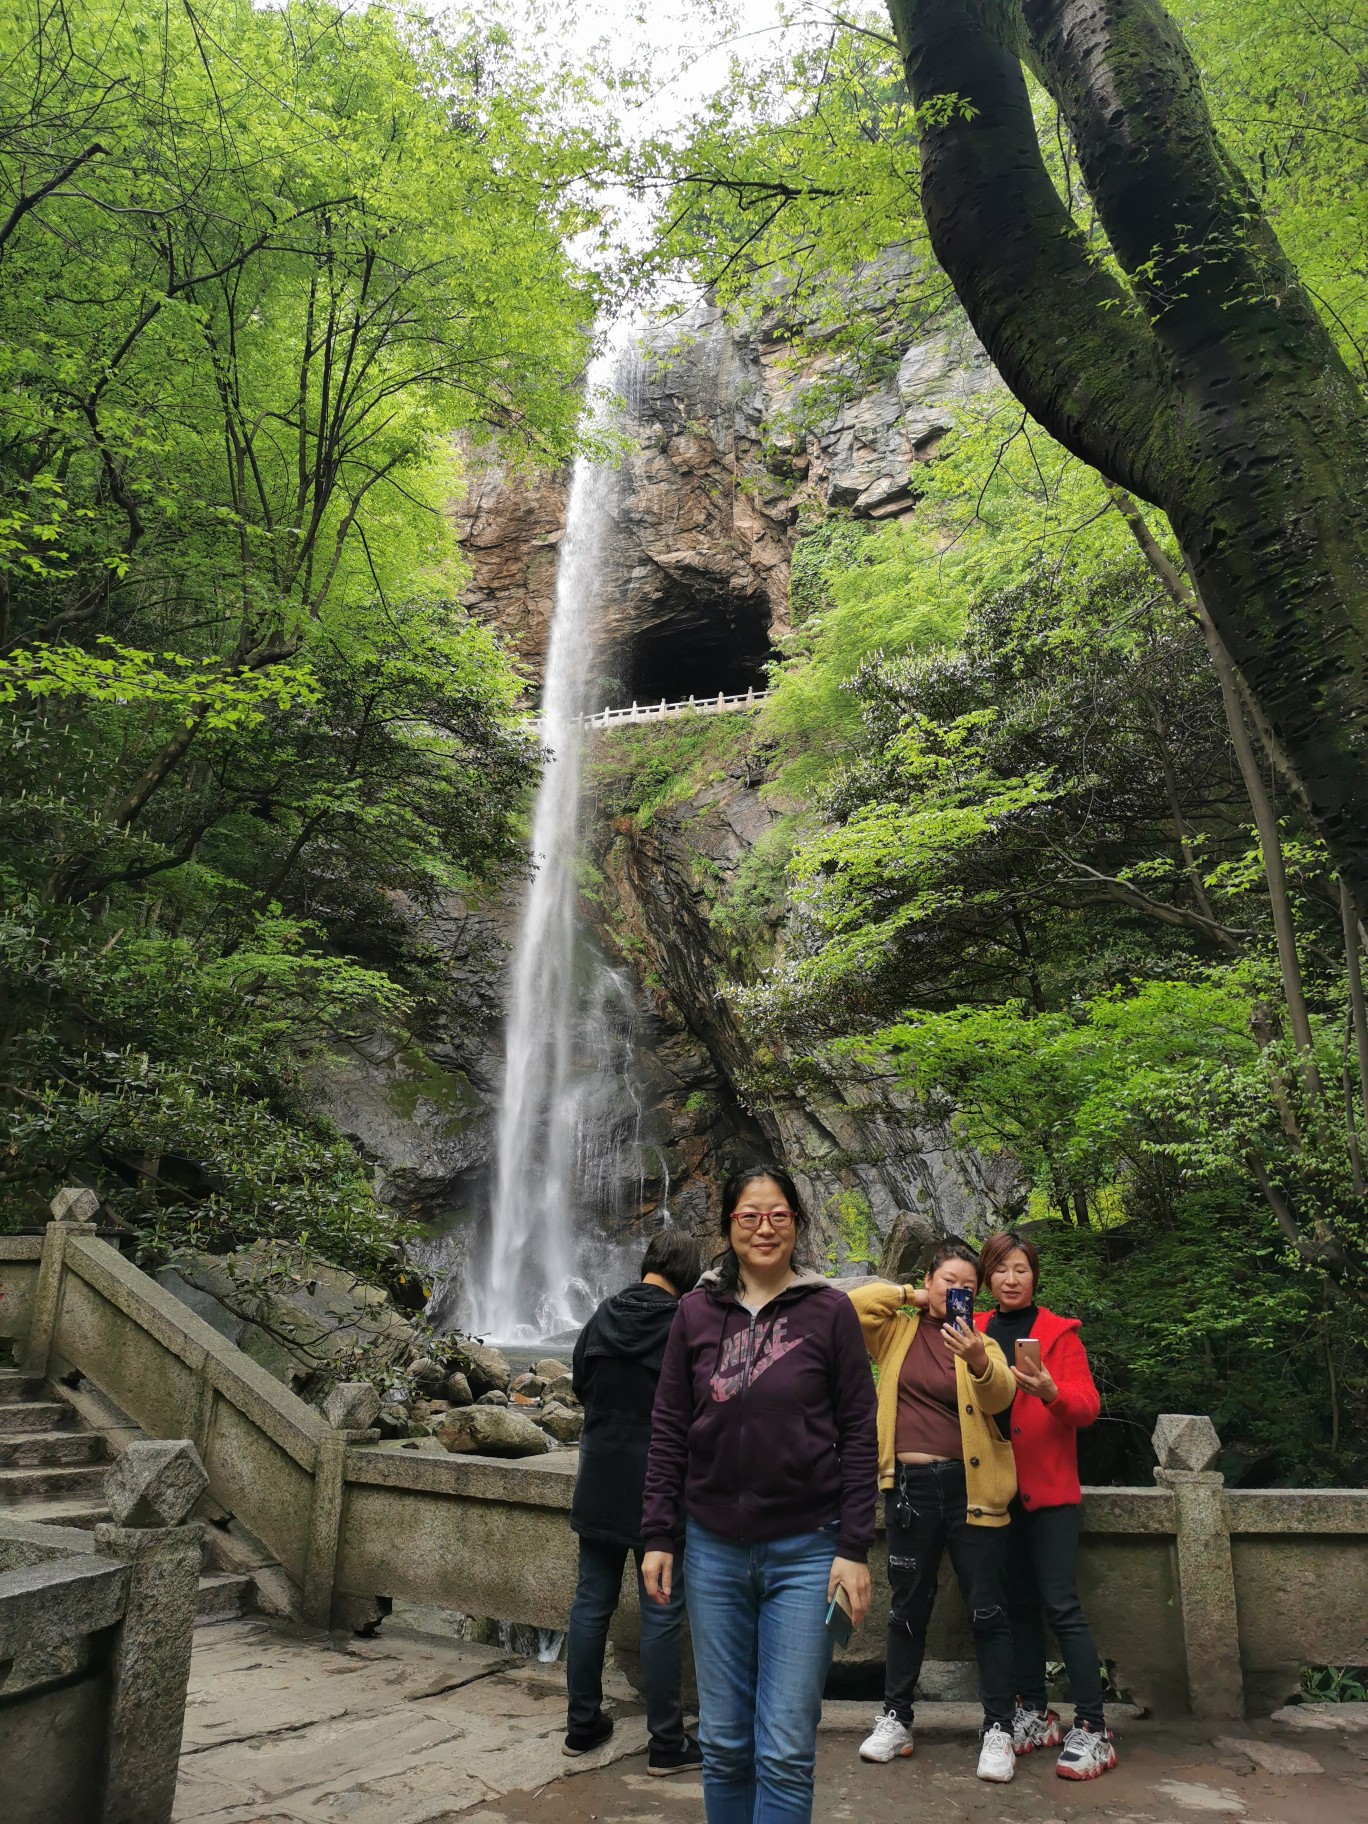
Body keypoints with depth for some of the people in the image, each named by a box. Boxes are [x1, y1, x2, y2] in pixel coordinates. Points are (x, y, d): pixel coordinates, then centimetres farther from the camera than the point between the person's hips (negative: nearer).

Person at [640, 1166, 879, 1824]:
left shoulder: (829, 1311, -5)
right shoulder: (697, 1311, 1)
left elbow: (859, 1433, -4)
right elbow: (669, 1429, 5)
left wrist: (854, 1549, -7)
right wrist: (658, 1537, 2)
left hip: (805, 1550, -2)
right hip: (714, 1548, 3)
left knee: (786, 1751, 1)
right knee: (723, 1742, 13)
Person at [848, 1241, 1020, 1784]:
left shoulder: (978, 1338, 2)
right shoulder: (896, 1331, 7)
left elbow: (1001, 1395, -16)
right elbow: (852, 1306, -7)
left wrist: (978, 1361, -37)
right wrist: (910, 1295, 0)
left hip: (970, 1485, -1)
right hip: (910, 1485, 2)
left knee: (987, 1611, 4)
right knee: (908, 1608, 15)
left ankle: (999, 1729, 16)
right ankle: (895, 1718, 28)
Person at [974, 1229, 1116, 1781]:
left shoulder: (1059, 1333, -1)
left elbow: (1088, 1406, -9)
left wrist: (1051, 1393, -27)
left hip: (1048, 1487, -4)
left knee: (1060, 1606, -6)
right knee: (1019, 1604, 12)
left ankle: (1092, 1730, 2)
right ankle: (1034, 1714, 24)